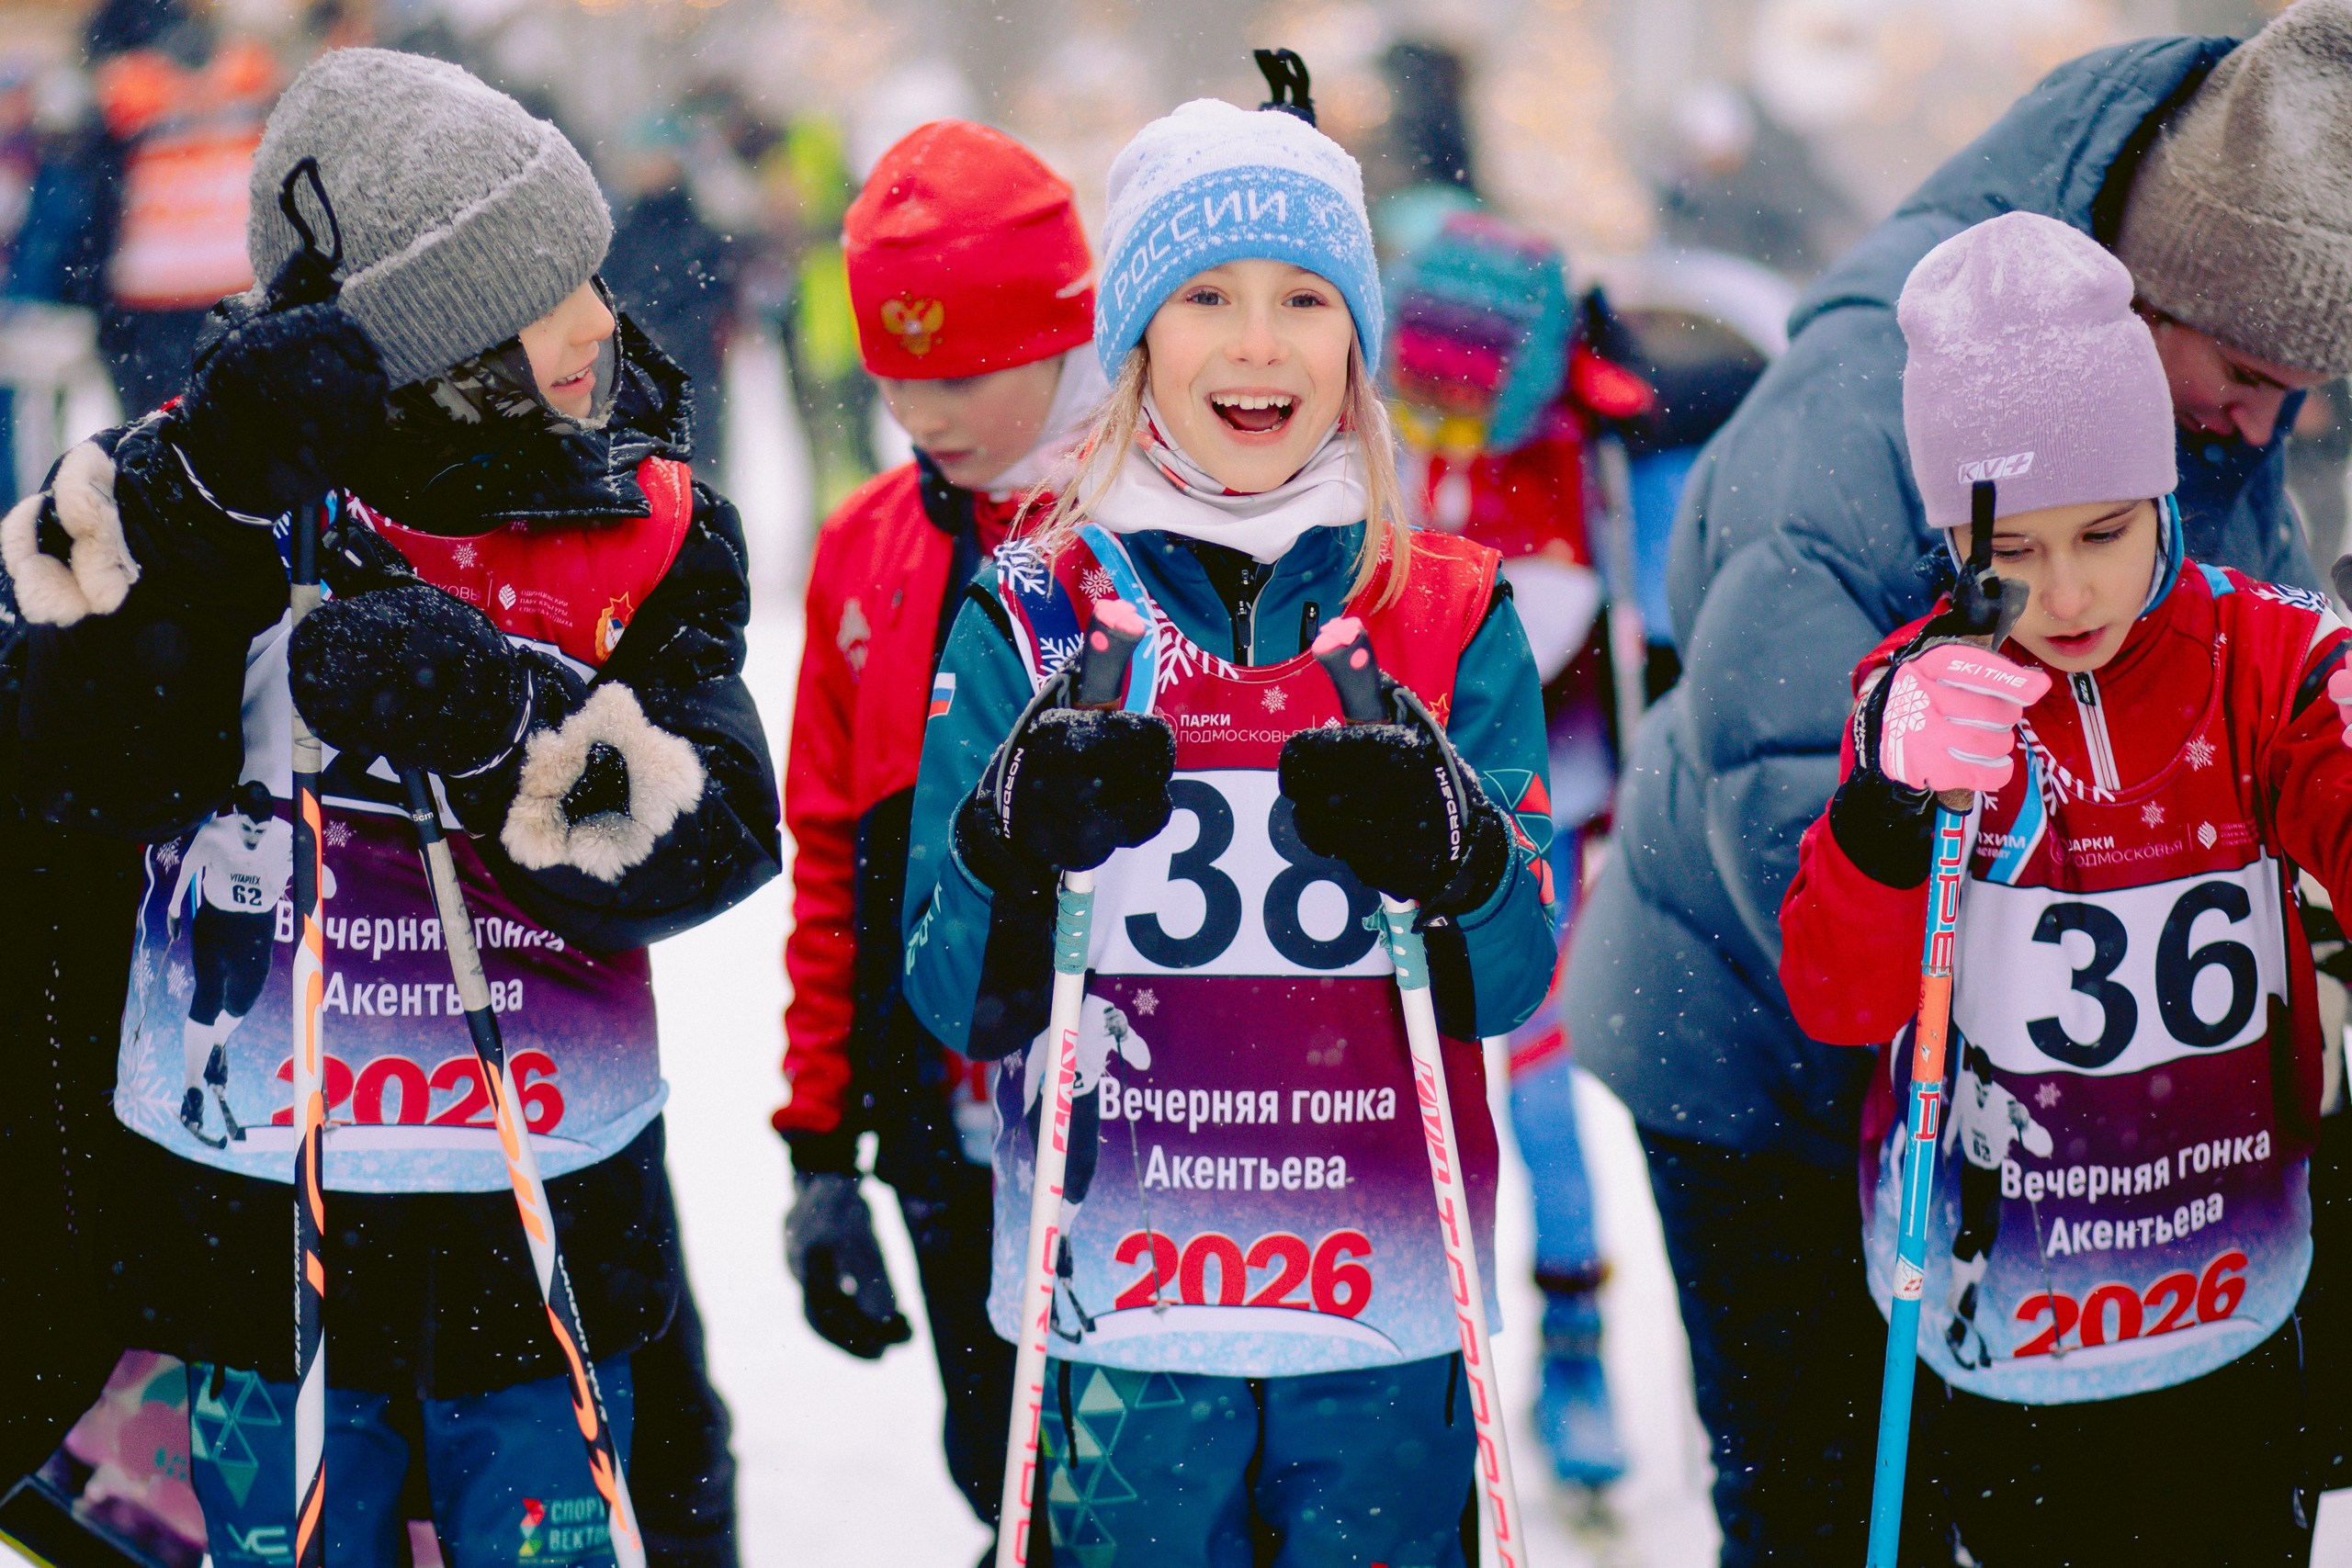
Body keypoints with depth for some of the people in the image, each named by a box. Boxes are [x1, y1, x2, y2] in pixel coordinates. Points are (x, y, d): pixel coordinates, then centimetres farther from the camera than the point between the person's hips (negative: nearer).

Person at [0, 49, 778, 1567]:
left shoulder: (651, 527, -2)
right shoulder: (214, 474, -5)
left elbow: (709, 842, -13)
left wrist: (498, 728, -30)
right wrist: (209, 494, -27)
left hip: (542, 1213, 1)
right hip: (255, 1204, 0)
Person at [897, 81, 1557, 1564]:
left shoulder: (1456, 612, 2)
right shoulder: (1033, 615, 0)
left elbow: (1510, 989, -2)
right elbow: (956, 1000, -2)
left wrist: (1448, 858, -22)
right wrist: (1017, 843, -21)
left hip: (1388, 1314, 1)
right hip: (1120, 1307, -1)